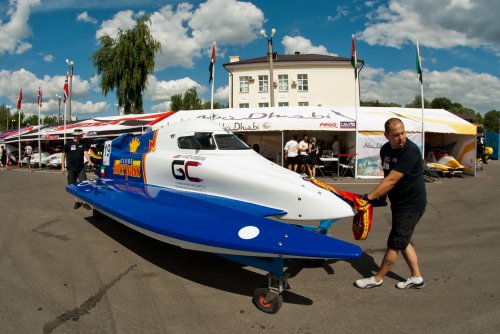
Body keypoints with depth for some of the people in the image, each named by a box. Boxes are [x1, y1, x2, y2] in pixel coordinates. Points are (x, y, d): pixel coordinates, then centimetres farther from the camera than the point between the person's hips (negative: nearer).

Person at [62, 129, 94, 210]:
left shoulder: (83, 144, 2)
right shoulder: (68, 144, -4)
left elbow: (86, 153, -9)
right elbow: (63, 155, 1)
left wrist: (89, 162, -27)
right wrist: (63, 166, -3)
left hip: (81, 168, 1)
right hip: (71, 169, -1)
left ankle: (85, 202, 2)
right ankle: (77, 201, 18)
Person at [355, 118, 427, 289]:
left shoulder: (410, 151, -25)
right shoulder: (385, 150, 1)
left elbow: (391, 180, -30)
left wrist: (368, 197, -29)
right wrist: (381, 195, 5)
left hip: (411, 205, -8)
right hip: (399, 203, 9)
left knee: (395, 243, 3)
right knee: (402, 242, 17)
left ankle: (377, 279, 16)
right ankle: (416, 277, 30)